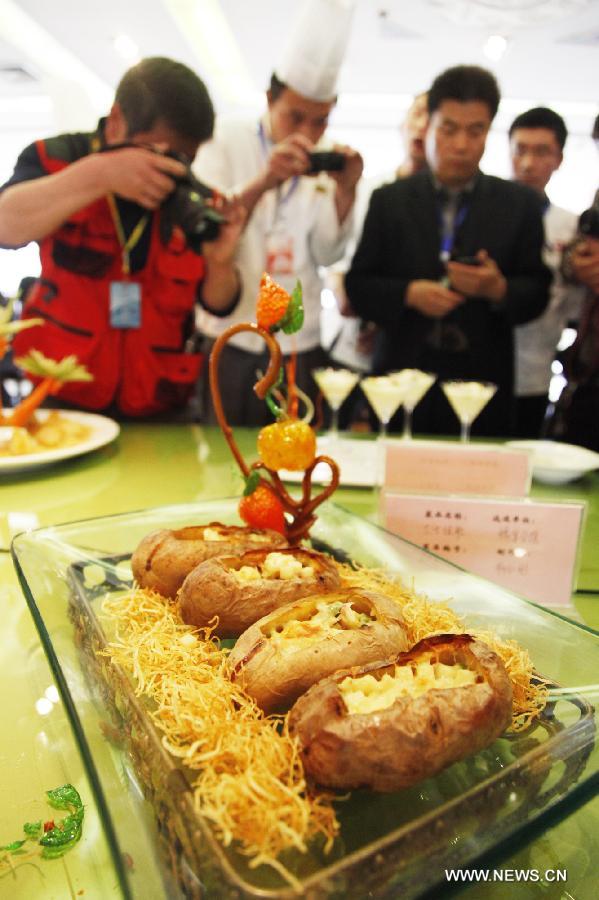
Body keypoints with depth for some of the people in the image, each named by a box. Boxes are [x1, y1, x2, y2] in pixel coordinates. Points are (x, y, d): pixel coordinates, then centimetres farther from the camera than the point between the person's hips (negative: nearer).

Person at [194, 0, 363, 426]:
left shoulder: (325, 164, 8)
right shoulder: (226, 143, 2)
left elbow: (328, 254, 2)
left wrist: (345, 191, -13)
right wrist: (263, 182, -25)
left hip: (300, 349, 2)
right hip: (228, 343, -2)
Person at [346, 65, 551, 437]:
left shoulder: (520, 203, 8)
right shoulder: (390, 199, 7)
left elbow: (537, 293, 6)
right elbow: (358, 284, 4)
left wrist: (499, 289, -14)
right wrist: (409, 294, -14)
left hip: (483, 388, 1)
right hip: (402, 382, 0)